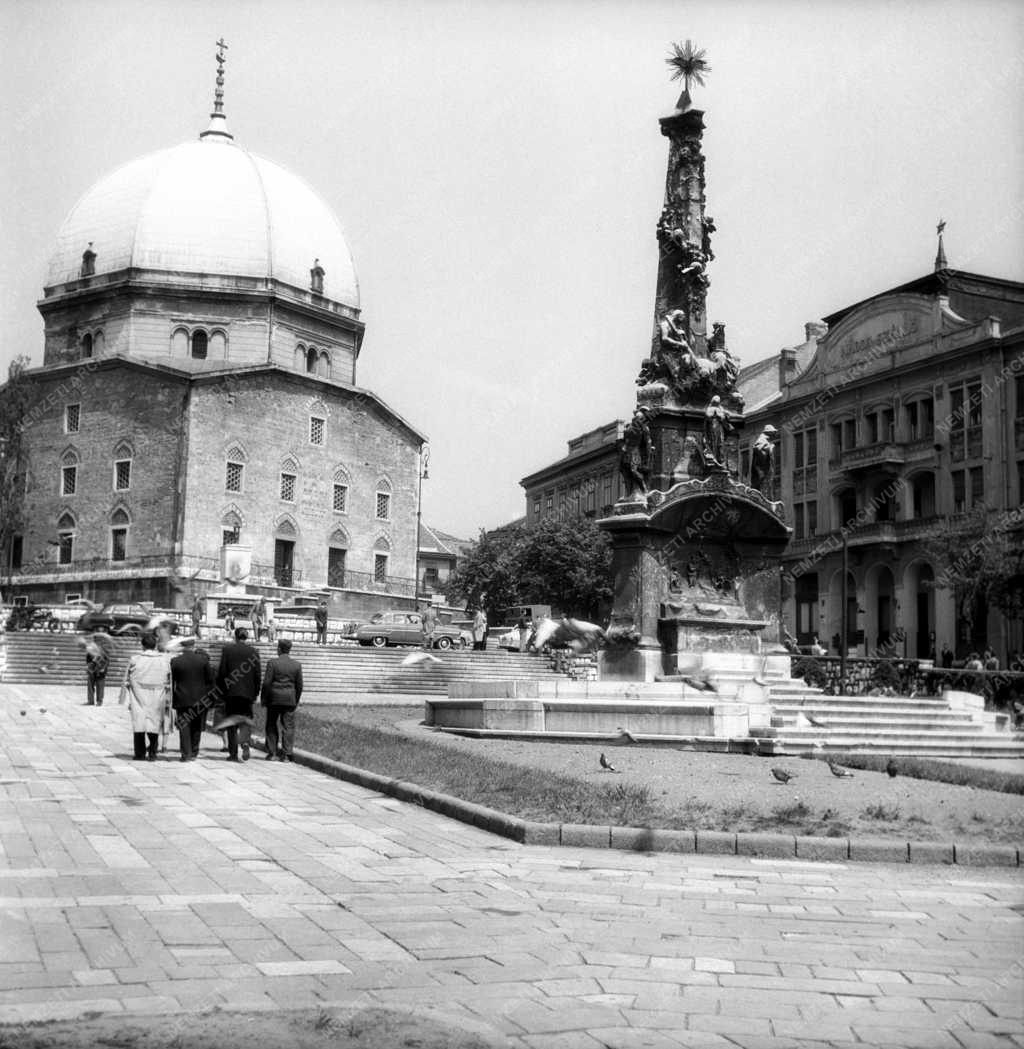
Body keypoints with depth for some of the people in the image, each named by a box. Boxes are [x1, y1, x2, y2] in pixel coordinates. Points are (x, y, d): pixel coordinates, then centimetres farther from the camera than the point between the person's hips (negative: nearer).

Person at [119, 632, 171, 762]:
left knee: (139, 724, 5)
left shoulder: (134, 659, -4)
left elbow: (127, 681, 1)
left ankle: (140, 754, 4)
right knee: (154, 724, 8)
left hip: (138, 699, -1)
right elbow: (169, 683, 0)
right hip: (157, 700, 1)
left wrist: (127, 700, 8)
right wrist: (168, 701, 6)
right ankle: (152, 753, 6)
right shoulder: (165, 660, -2)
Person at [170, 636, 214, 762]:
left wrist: (171, 699, 10)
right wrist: (209, 695, 10)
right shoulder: (203, 659, -3)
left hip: (182, 699, -1)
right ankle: (194, 753, 18)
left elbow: (171, 682, 2)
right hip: (201, 699, 1)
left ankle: (186, 754, -2)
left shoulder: (175, 661, -3)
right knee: (196, 727, 12)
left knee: (184, 726, 4)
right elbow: (210, 680, 0)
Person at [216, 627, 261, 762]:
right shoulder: (253, 652, 1)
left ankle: (233, 753, 8)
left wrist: (220, 691, 5)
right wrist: (255, 694, 11)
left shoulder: (227, 649, -4)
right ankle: (245, 742, -18)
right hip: (247, 692, 1)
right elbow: (257, 676, 2)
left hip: (231, 691, -1)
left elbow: (221, 672, -4)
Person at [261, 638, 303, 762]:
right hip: (290, 700, 2)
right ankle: (286, 754, -2)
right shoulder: (297, 665, 2)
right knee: (288, 726, 3)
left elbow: (266, 683, -8)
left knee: (271, 725, 10)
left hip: (274, 699, -2)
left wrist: (263, 698, 1)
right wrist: (296, 700, 14)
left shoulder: (272, 663, -7)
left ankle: (271, 752, 10)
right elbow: (299, 685, 4)